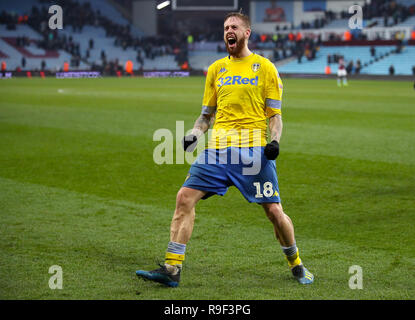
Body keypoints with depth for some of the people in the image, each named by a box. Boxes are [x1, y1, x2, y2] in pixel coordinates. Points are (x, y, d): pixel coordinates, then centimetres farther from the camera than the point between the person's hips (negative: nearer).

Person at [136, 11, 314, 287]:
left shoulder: (265, 67, 7)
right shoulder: (216, 69, 17)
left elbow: (275, 115, 7)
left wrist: (275, 140, -11)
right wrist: (195, 133, 3)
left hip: (254, 149, -3)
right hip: (219, 149, 3)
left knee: (274, 211, -5)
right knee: (185, 197, -10)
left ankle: (296, 265, 20)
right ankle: (172, 269, -7)